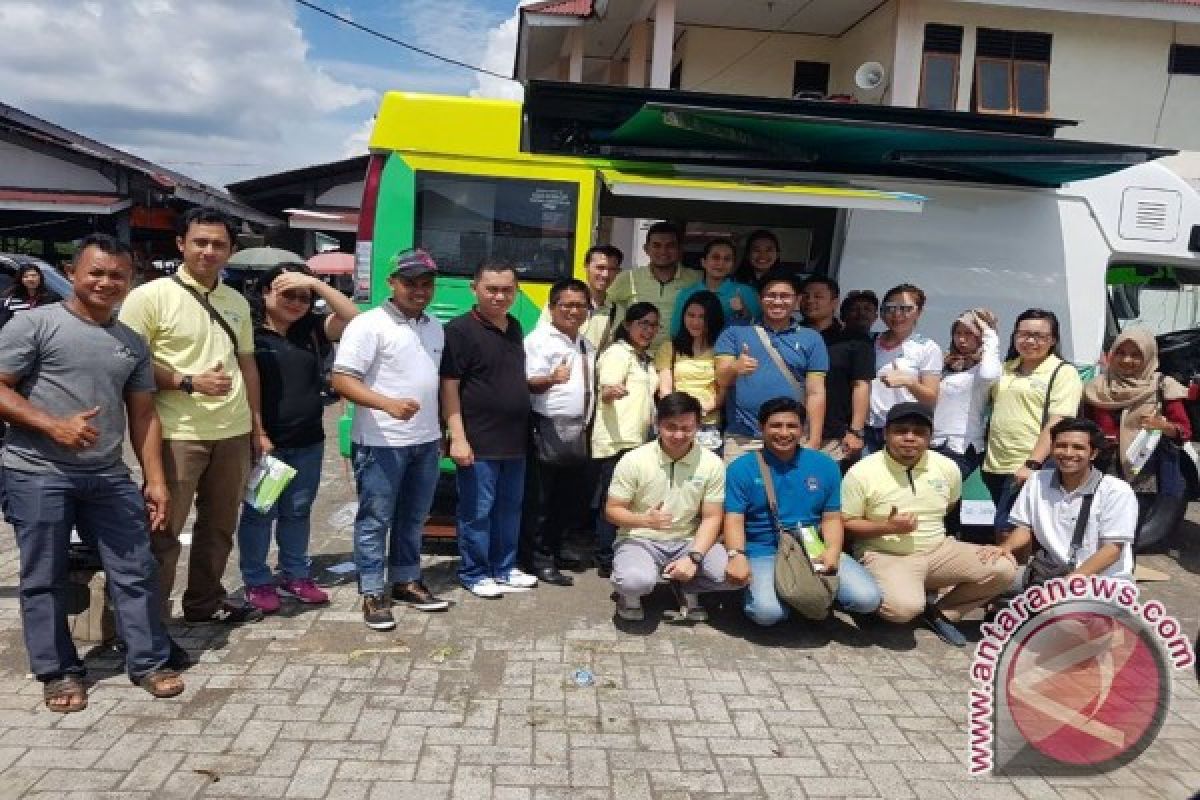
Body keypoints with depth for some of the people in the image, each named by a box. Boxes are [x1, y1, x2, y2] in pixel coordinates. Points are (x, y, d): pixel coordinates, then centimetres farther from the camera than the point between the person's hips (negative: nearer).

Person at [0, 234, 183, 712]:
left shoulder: (133, 344, 12)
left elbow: (142, 415, 13)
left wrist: (155, 480, 7)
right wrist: (54, 426, -17)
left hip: (108, 476, 4)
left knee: (136, 570, 4)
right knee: (43, 578, 6)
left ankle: (149, 662, 17)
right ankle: (58, 672, 20)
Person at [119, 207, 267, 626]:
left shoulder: (238, 302, 11)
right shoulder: (150, 296, -8)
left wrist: (258, 427, 14)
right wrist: (190, 381, -20)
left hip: (234, 433, 6)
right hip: (177, 434, -6)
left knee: (219, 526, 17)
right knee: (163, 531, 2)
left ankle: (205, 601, 34)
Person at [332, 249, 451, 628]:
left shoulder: (436, 327, 12)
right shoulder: (369, 324, -11)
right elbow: (341, 380, -17)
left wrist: (441, 431, 20)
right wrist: (388, 404, -31)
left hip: (426, 442, 7)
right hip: (381, 443, -7)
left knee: (413, 518, 17)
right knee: (375, 520, 3)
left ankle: (405, 581, 30)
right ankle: (372, 594, 12)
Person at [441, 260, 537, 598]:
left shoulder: (515, 328, 11)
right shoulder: (460, 329, -12)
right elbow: (449, 386, -15)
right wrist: (458, 437, -19)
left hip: (515, 440, 7)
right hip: (479, 442, -7)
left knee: (510, 508, 16)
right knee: (477, 511, 2)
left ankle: (504, 568, 29)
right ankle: (474, 573, 17)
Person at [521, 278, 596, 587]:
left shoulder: (586, 345, 17)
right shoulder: (539, 339, -8)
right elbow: (530, 383, -17)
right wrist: (552, 378, -35)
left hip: (577, 430, 8)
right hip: (547, 429, -8)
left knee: (569, 493, 14)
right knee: (540, 497, -2)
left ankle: (555, 547, 28)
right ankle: (539, 559, 4)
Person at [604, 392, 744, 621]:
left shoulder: (712, 464, -7)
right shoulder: (633, 461, -12)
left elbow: (711, 518, -3)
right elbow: (612, 510, -6)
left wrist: (693, 558, -20)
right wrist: (645, 520, -26)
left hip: (688, 541, 3)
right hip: (640, 540, -2)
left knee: (737, 575, -22)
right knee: (636, 582, -36)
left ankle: (687, 588, 9)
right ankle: (630, 593, 4)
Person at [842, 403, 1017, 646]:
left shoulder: (947, 467, 2)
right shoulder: (862, 473, -11)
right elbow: (846, 525, -8)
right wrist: (888, 527, -20)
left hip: (938, 551, 5)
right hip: (885, 556, -5)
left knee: (1004, 567, -14)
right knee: (903, 607, -36)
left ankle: (941, 612, 2)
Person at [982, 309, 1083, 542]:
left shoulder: (1063, 372, -3)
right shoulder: (1005, 368, 15)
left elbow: (1056, 424, -12)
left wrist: (1032, 464, -22)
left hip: (1028, 468, -6)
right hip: (995, 466, 6)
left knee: (1007, 531, -10)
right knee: (1001, 533, 12)